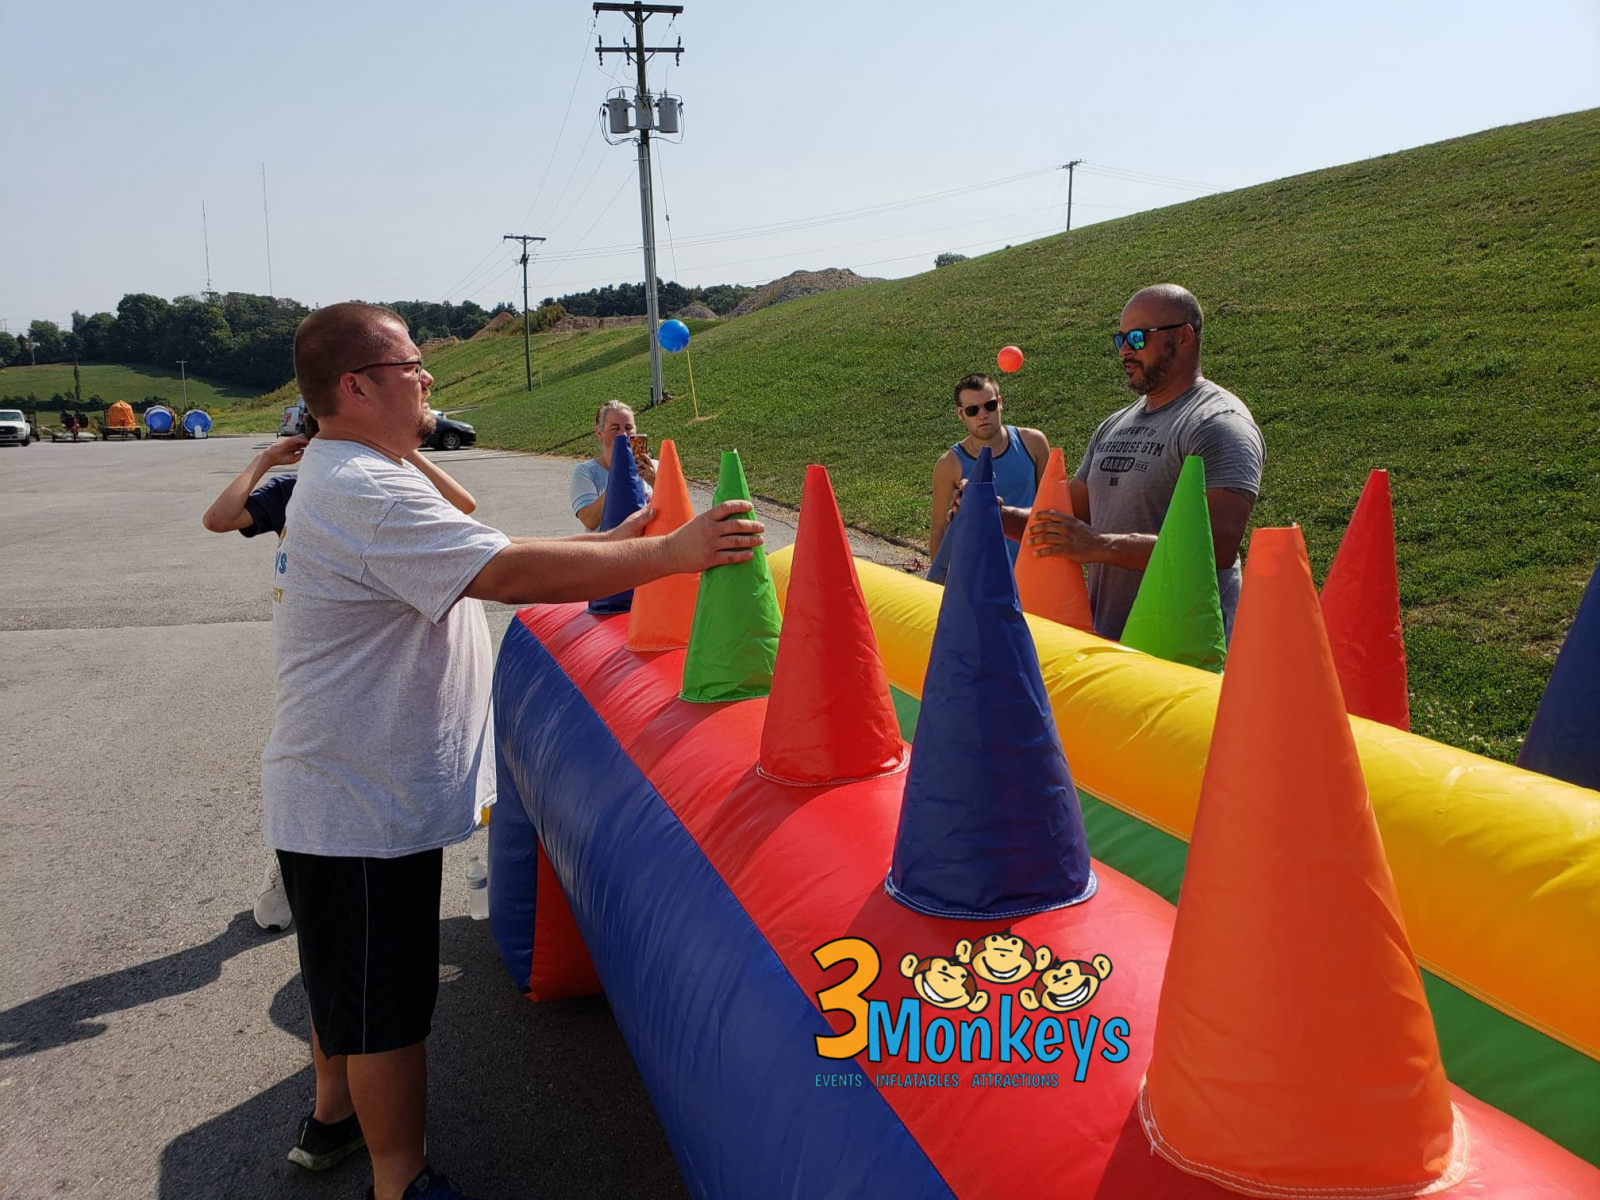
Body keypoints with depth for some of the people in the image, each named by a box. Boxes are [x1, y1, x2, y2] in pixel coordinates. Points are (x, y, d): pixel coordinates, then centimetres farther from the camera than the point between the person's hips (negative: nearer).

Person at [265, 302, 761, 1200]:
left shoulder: (343, 481, 12)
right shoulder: (368, 494, -25)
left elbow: (478, 555, 12)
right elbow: (510, 573, -33)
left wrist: (607, 547, 6)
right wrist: (670, 555, -28)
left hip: (344, 789, 11)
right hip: (365, 802, -11)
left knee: (349, 976, 26)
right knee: (388, 999, 4)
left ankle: (336, 1113, 45)